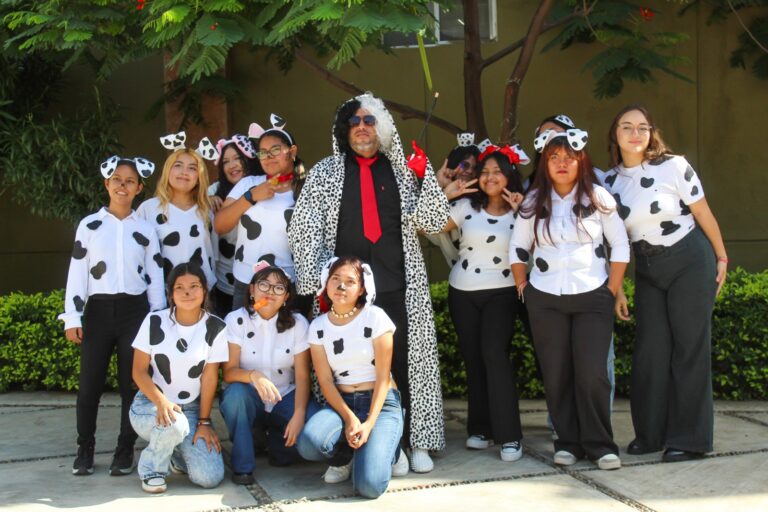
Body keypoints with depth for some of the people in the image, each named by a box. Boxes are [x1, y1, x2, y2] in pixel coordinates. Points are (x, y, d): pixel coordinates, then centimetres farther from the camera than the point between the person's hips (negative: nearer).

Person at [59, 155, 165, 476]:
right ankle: (85, 450, 14)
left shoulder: (146, 230, 7)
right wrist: (72, 317, -3)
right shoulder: (89, 225, 5)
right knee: (90, 384, 1)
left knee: (132, 383, 3)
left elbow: (154, 278, 8)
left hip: (135, 310, 1)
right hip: (98, 310, 0)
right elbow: (77, 272, 3)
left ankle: (125, 450, 13)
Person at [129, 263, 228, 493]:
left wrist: (204, 421, -7)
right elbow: (139, 371, -6)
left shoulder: (215, 327, -6)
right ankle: (151, 468, -6)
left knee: (210, 477, -16)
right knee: (174, 424, -39)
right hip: (151, 403, -1)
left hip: (191, 408, 2)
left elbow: (210, 377, -5)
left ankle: (176, 454, 18)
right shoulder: (155, 321, -6)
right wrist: (162, 401, -23)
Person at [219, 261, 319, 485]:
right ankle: (242, 465, -18)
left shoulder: (297, 324, -5)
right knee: (236, 393, -36)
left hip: (285, 398, 1)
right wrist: (253, 376, -36)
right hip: (249, 399, -1)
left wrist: (299, 415, -25)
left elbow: (302, 375, -9)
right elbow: (229, 372, -13)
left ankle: (277, 441, 9)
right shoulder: (236, 320, -8)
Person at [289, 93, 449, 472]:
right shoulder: (324, 173, 9)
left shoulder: (403, 171, 12)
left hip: (399, 286, 1)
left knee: (406, 362, 1)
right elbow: (304, 231, 3)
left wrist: (425, 180, -9)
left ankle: (415, 441, 11)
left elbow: (433, 222, 7)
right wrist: (316, 284, -7)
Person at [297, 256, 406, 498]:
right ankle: (344, 456, 5)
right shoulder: (318, 327, 2)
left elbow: (383, 376, -9)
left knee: (369, 485, -24)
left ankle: (388, 449, 12)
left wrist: (369, 424, -19)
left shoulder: (375, 317, -8)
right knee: (308, 444, -31)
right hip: (341, 403, 3)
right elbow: (325, 381, -2)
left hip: (381, 403, -3)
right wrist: (349, 419, -18)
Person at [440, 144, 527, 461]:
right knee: (473, 359, 7)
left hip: (500, 293, -3)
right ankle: (480, 428, 18)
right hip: (462, 292, 3)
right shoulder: (466, 207, 3)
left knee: (494, 355, -17)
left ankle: (509, 436, -14)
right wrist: (444, 194, -8)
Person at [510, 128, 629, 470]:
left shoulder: (597, 197, -2)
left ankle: (600, 445, 4)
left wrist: (612, 291, -2)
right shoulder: (534, 201, 4)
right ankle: (567, 442, 14)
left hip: (592, 298, -2)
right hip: (545, 301, 2)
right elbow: (517, 248, 11)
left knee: (592, 374, -9)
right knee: (556, 374, 3)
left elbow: (620, 245, 2)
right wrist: (523, 288, 5)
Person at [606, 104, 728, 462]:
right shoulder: (610, 181, 0)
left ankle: (689, 439, 7)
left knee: (689, 348, -1)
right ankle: (651, 433, 16)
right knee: (649, 351, 4)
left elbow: (703, 214, -4)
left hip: (689, 262, -4)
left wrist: (721, 258, 1)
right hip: (647, 271, 4)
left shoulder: (673, 166, -11)